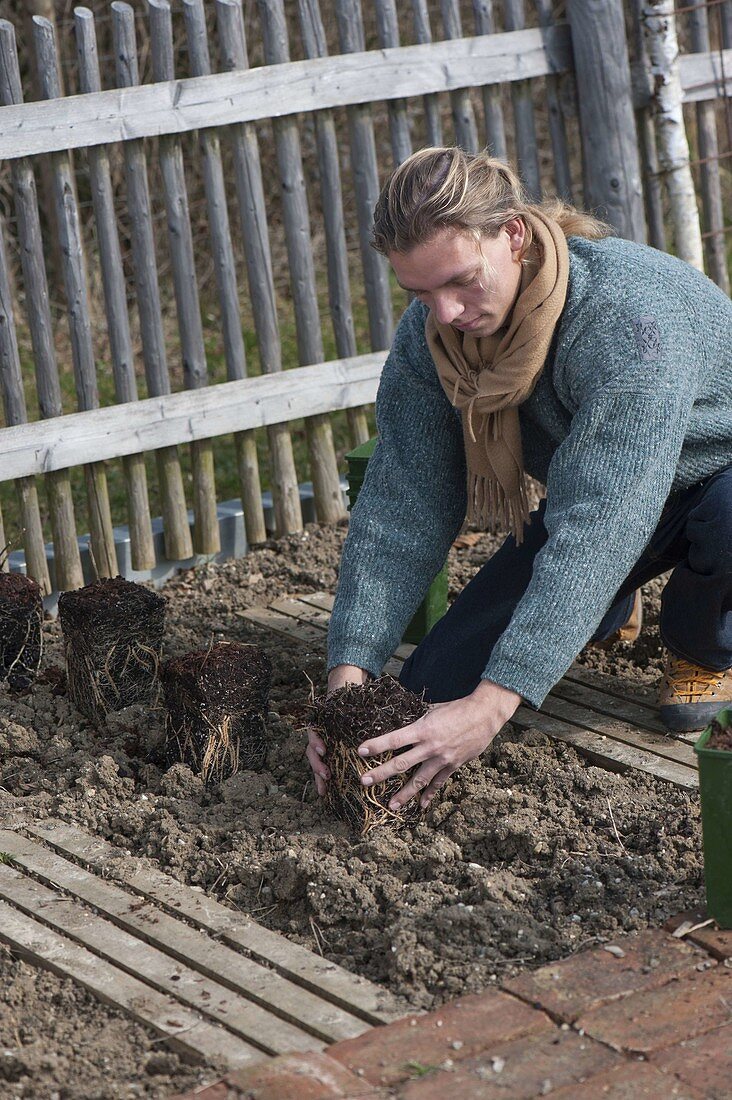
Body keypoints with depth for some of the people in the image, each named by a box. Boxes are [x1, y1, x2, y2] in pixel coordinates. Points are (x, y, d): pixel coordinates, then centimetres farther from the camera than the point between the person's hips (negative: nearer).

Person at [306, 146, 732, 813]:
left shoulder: (629, 314, -38)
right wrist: (350, 670, -31)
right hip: (593, 501, 5)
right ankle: (609, 607, 20)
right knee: (436, 688, -10)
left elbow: (598, 527, -43)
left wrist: (494, 704, -48)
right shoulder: (428, 337, -18)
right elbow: (400, 510, -17)